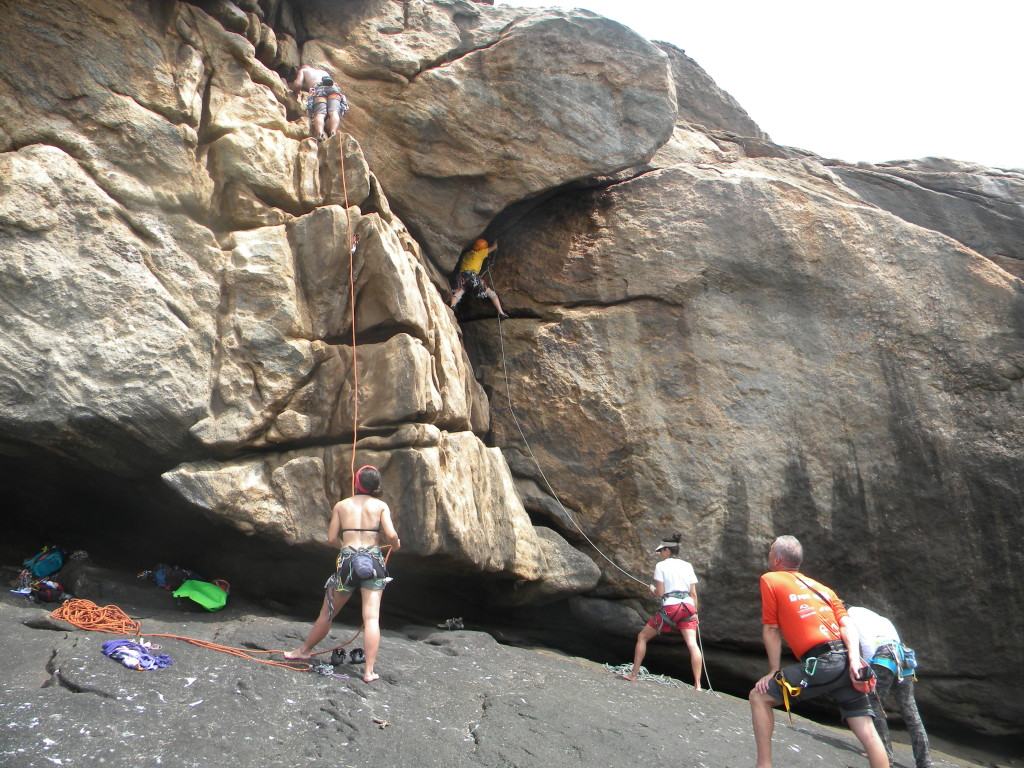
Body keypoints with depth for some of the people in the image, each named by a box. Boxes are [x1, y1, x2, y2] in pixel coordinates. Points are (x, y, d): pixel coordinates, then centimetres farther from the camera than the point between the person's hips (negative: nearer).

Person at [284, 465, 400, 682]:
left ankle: (304, 650, 35)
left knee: (327, 613, 16)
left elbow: (331, 539, 4)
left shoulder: (341, 505, 7)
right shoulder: (380, 505, 2)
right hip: (373, 560, -1)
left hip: (347, 560, 1)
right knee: (372, 617, -2)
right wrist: (396, 546, 13)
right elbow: (391, 536, -9)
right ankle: (369, 671, -6)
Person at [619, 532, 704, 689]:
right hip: (688, 607, 4)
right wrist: (695, 614, 16)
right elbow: (693, 593, 10)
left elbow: (660, 593, -5)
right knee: (692, 644, -6)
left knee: (642, 637, 12)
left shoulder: (661, 566, 1)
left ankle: (634, 675, 14)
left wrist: (652, 589, 16)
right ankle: (698, 685, -17)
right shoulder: (687, 566, 13)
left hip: (670, 608, -4)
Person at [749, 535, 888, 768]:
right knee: (867, 732, 9)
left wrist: (773, 672, 12)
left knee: (759, 697, 5)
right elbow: (846, 623, 10)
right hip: (846, 662, 7)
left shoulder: (770, 580, 8)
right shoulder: (820, 587, 24)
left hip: (822, 664, -7)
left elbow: (771, 630, 7)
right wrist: (854, 659, -1)